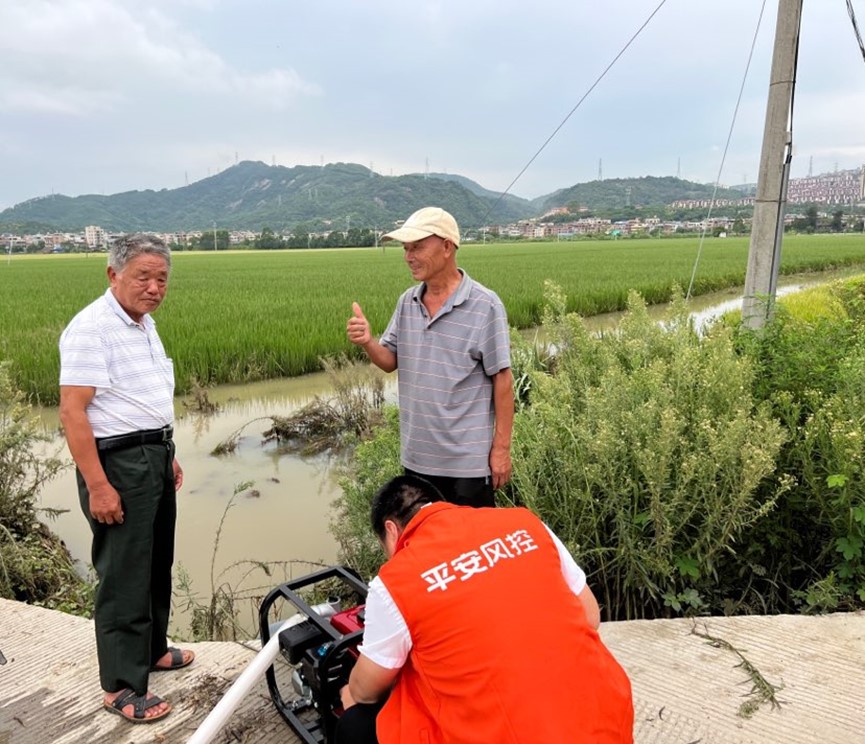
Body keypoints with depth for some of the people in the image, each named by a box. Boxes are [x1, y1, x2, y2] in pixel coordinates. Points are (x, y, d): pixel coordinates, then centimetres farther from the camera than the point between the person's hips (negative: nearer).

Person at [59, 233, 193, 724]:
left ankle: (151, 650, 37)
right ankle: (122, 687, 15)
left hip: (155, 457, 9)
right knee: (125, 577, 0)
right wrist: (97, 486, -25)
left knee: (158, 564, 19)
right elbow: (72, 412, -22)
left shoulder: (144, 323, 11)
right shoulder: (92, 328, -17)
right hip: (118, 463, -9)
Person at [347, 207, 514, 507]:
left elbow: (502, 379, -12)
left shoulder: (484, 306, -14)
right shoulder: (407, 302, 4)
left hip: (468, 459, -5)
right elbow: (391, 362, 8)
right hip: (416, 455, 6)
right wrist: (367, 343, -14)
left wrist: (501, 447, -11)